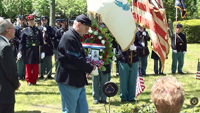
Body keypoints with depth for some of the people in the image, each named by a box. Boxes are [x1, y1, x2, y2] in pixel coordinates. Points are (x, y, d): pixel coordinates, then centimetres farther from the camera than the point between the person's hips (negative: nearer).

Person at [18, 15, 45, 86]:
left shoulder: (38, 31, 6)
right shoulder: (25, 31, -1)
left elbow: (41, 42, 7)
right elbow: (21, 42, -4)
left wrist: (42, 52, 2)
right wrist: (20, 52, -12)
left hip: (36, 52, 2)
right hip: (28, 51, -2)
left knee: (35, 67, 6)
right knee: (28, 67, 5)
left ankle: (34, 80, 16)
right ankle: (28, 81, 15)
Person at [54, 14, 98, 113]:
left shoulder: (75, 37, 15)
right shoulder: (69, 38, -18)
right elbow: (76, 60, -22)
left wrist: (89, 67, 7)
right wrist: (91, 69, -12)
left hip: (78, 81, 10)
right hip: (69, 82, -10)